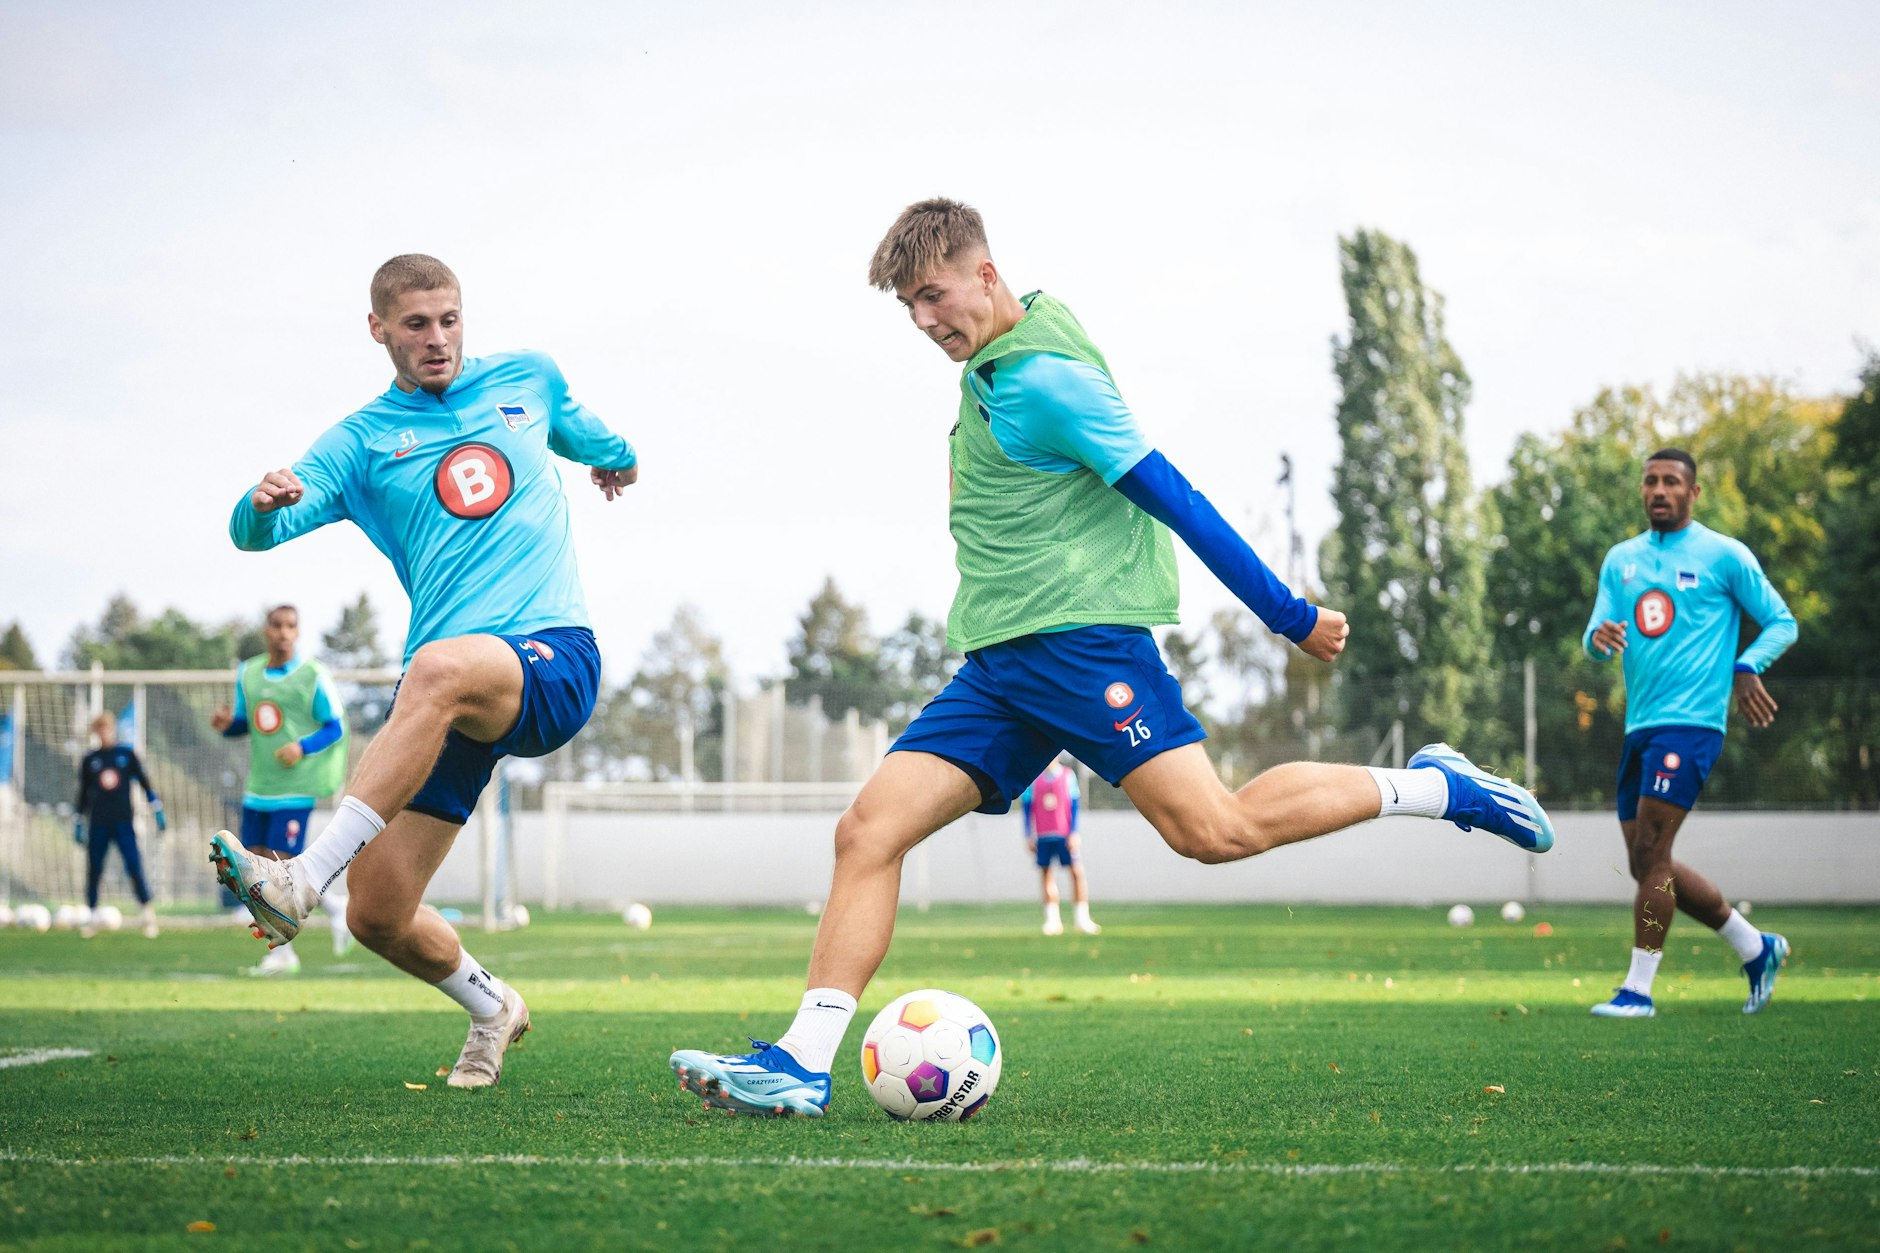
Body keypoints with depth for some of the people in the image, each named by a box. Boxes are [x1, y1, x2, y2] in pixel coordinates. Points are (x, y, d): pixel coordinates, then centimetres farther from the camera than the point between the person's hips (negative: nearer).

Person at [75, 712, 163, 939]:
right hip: (98, 825, 1)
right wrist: (79, 824, 14)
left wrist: (157, 810, 3)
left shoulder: (127, 754, 6)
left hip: (123, 822, -1)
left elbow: (143, 782, 9)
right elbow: (83, 794, 15)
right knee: (94, 871, 2)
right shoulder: (89, 760, 8)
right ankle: (90, 917, 12)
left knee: (134, 867, -11)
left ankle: (148, 914, -5)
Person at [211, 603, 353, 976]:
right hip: (258, 788, 6)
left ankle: (280, 952, 3)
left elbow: (336, 727, -5)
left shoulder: (313, 676, -7)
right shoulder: (247, 673, 9)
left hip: (295, 787, -6)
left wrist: (303, 747, -21)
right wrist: (226, 724, -5)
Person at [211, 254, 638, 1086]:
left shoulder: (527, 379, 14)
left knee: (439, 670, -38)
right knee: (378, 915, -2)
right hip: (446, 702, 2)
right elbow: (254, 534, -7)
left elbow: (577, 427, 39)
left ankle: (301, 882, -44)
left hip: (552, 658, -2)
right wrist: (265, 503, -30)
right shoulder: (363, 441, 8)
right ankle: (491, 1009, 30)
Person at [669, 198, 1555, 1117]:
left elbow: (1170, 495, -12)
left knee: (1213, 829, -19)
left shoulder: (1044, 379, -11)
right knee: (868, 830, -4)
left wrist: (1289, 617, -11)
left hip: (1078, 630, -9)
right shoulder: (990, 363, 17)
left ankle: (1431, 787, -2)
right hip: (997, 661, 9)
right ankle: (801, 1064, -9)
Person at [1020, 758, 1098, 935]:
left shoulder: (1067, 775, 3)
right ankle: (1052, 919, 6)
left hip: (1065, 834, -1)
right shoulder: (1033, 778, 5)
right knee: (1047, 875, 2)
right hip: (1042, 835, 1)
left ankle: (1082, 917, -1)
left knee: (1077, 872, -7)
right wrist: (1029, 836, 6)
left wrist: (1074, 833, -3)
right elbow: (1026, 807, 9)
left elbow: (1074, 805, 3)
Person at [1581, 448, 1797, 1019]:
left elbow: (1782, 622, 3)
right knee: (1649, 865, 8)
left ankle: (1638, 989, -11)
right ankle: (1757, 948, 24)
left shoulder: (1724, 555, -1)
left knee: (1650, 853, -15)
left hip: (1690, 721, -7)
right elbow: (1596, 638, 11)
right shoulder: (1621, 559, 15)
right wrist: (1599, 639, -14)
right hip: (1640, 726, 7)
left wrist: (1746, 667, -15)